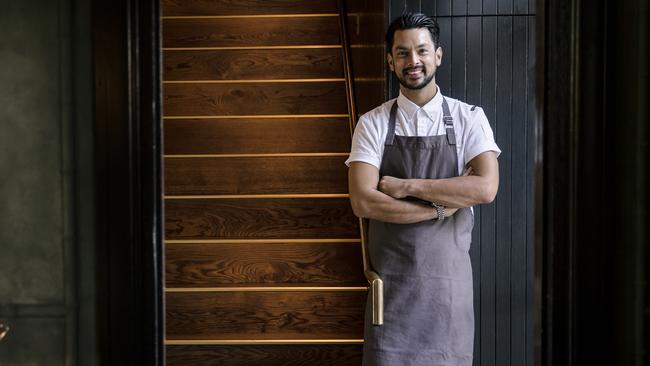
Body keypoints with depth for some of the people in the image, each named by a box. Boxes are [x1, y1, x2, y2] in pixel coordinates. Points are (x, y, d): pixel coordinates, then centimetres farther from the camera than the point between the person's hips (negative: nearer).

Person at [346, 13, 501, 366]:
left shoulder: (469, 118, 1)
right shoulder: (373, 123, 1)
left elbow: (485, 187, -14)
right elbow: (363, 201, -12)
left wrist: (405, 186, -14)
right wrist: (442, 206, -14)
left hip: (449, 280, 0)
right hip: (391, 280, 0)